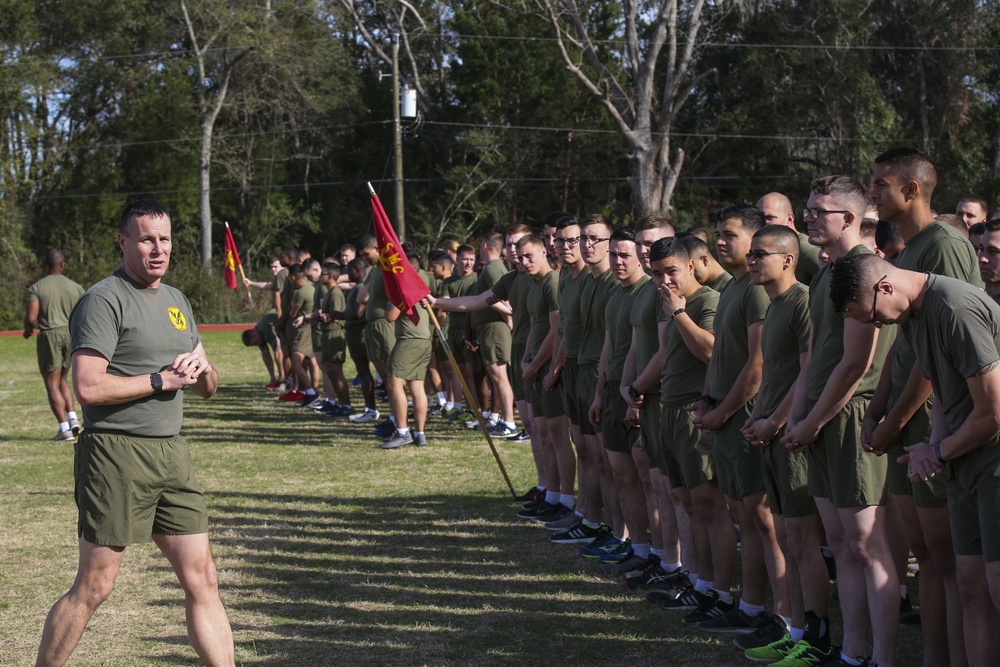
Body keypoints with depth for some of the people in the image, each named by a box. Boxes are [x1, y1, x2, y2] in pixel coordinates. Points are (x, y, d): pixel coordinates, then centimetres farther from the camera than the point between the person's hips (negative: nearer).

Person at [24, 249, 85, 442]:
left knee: (52, 384, 2)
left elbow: (31, 318, -13)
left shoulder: (36, 288, -4)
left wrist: (28, 330, 8)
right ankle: (72, 418, 5)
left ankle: (65, 429, -5)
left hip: (49, 336, -4)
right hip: (71, 334, 4)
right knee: (62, 379, 22)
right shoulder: (75, 287, 4)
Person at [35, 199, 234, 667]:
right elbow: (88, 387, -19)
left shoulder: (176, 301, 18)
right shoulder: (104, 300, -7)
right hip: (117, 455, -7)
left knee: (202, 579, 5)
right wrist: (162, 380, -12)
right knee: (94, 586, -4)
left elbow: (205, 389, 24)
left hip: (171, 452, 7)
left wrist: (202, 368, 1)